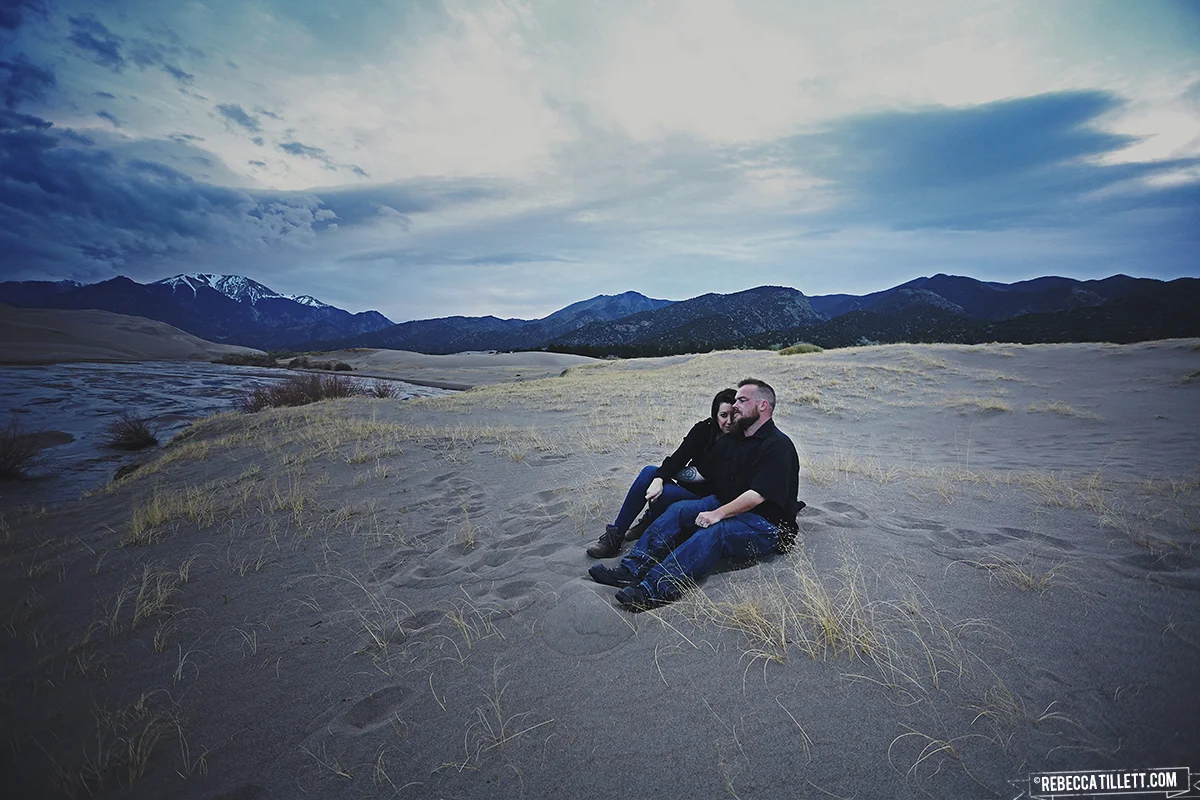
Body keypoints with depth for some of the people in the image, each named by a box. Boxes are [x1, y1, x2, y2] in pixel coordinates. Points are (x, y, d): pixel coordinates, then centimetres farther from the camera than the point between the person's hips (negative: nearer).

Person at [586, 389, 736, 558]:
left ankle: (648, 523, 7)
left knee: (662, 494, -30)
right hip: (685, 487, 5)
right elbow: (678, 457, -12)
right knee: (649, 472, -20)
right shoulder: (703, 429, -3)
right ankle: (615, 534, -12)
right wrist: (659, 479, -28)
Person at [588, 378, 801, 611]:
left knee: (713, 532, -36)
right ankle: (632, 568, -25)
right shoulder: (731, 440, 14)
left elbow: (757, 495, -22)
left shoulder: (778, 446, -13)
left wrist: (718, 514, -26)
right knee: (678, 510, -14)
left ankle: (655, 588, -50)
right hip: (727, 505, 8)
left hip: (766, 523, -8)